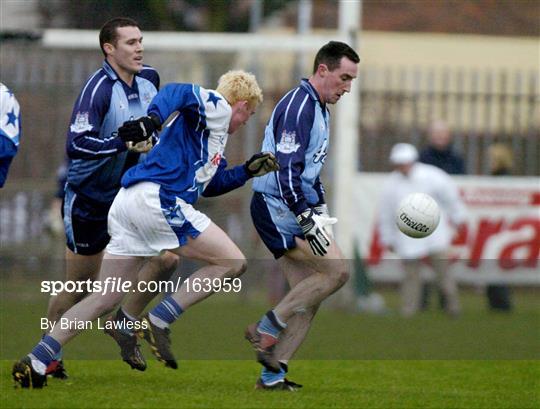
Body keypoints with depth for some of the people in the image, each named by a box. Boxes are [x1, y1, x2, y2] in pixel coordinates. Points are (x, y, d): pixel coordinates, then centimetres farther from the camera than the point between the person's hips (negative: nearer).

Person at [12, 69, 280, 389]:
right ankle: (157, 323, -9)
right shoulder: (215, 107, 3)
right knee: (232, 262, -4)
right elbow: (177, 93, -17)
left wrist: (248, 171, 35)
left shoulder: (212, 134, 31)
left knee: (107, 298, 10)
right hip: (157, 199, -10)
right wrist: (153, 119, -34)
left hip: (127, 206, 10)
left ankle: (36, 362, 4)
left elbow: (208, 184, 41)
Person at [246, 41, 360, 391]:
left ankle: (273, 373, 5)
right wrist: (308, 220, -27)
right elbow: (286, 169, -24)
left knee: (309, 297, 4)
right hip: (277, 207, -10)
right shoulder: (298, 107, -16)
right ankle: (267, 328, -10)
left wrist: (321, 210, 18)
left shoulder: (320, 109, 17)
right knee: (337, 270, -17)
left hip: (293, 210, 10)